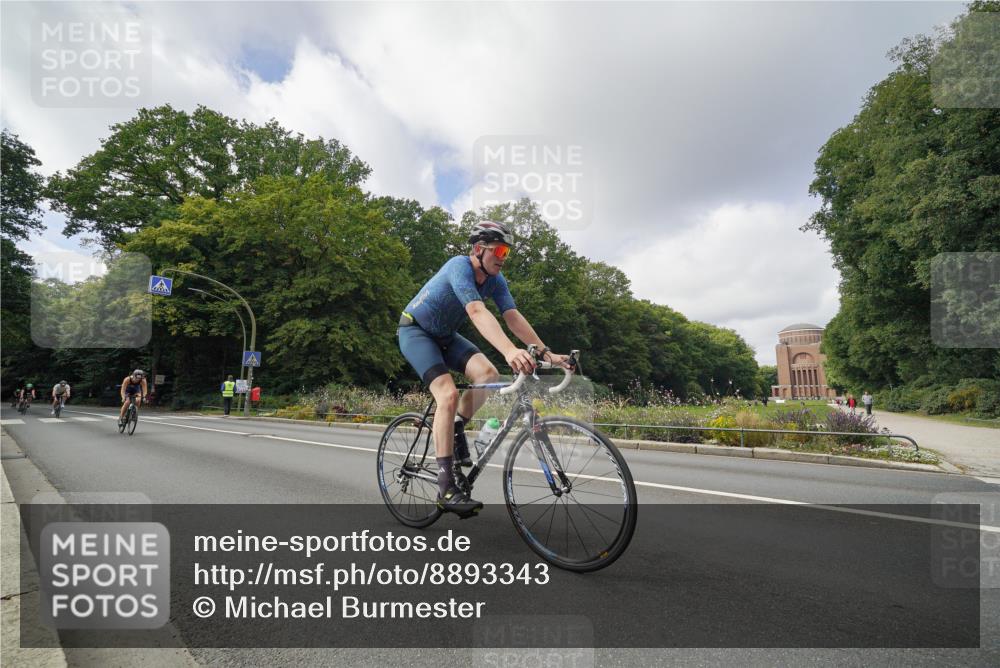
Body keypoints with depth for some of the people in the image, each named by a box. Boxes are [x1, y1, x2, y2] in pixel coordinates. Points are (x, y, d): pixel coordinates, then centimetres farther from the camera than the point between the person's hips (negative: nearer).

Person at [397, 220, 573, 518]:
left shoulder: (495, 280, -7)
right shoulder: (460, 266, -29)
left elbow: (514, 317, -14)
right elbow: (478, 312, -45)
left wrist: (546, 352, -24)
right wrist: (510, 351, -58)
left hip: (444, 335, 7)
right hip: (414, 330, -6)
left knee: (488, 373, -20)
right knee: (448, 393, -25)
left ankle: (456, 430, 5)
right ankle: (446, 488, -21)